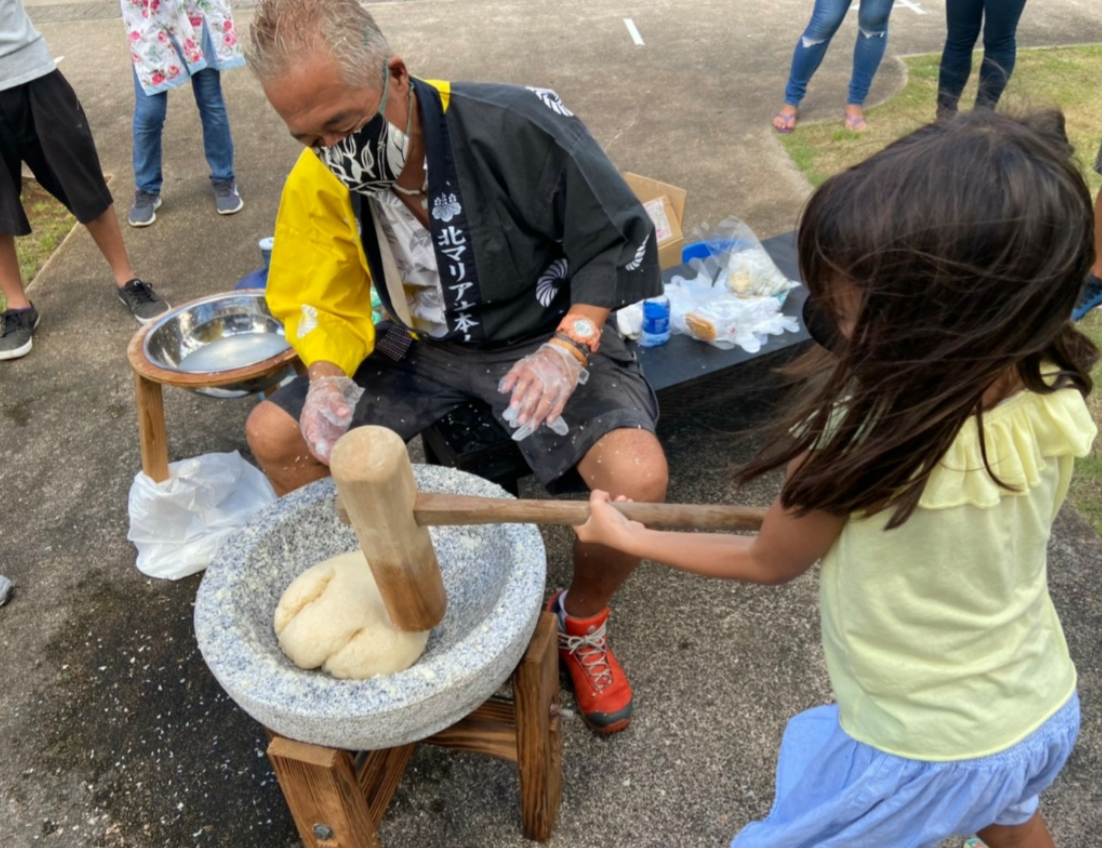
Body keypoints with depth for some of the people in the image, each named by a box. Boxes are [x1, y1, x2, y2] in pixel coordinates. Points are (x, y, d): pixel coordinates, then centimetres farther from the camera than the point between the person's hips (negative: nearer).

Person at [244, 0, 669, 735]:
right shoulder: (318, 180, -10)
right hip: (425, 347, 5)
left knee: (638, 475, -29)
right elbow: (321, 301, 0)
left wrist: (569, 348, -29)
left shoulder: (518, 126, -24)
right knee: (273, 434, -4)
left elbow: (616, 240, -15)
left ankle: (582, 621, 5)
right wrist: (328, 375, -22)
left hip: (543, 337, -4)